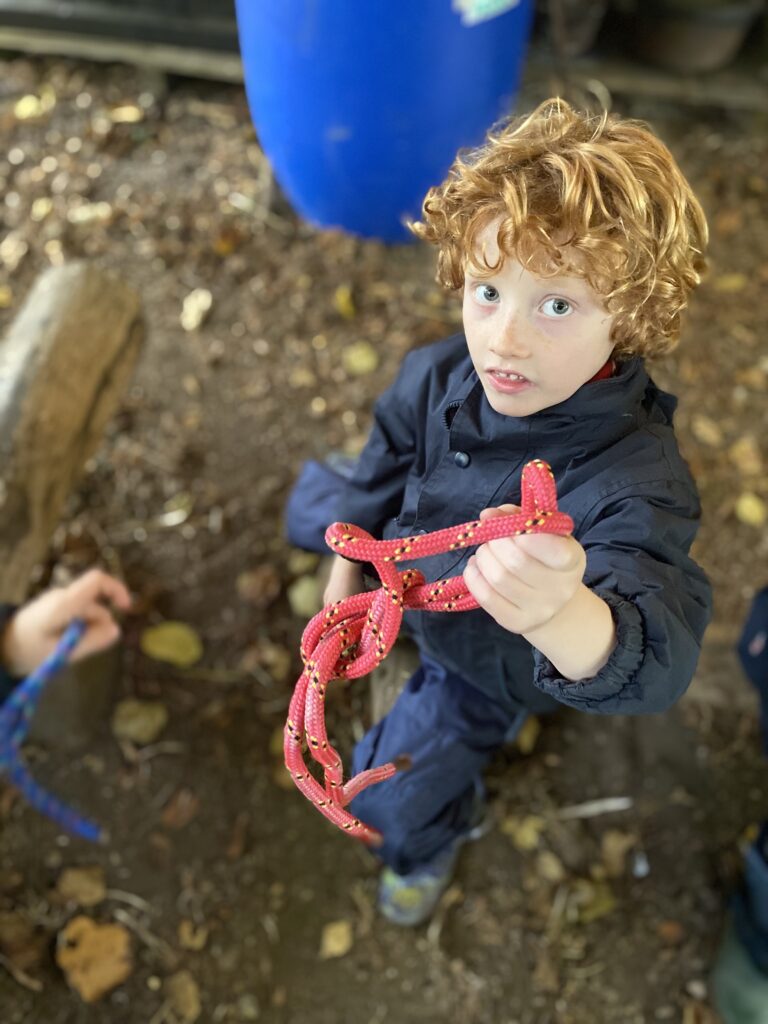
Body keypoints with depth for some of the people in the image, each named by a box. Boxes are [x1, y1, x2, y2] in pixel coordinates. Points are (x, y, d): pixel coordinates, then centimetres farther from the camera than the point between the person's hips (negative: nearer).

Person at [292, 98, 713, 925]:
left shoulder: (633, 478, -45)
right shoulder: (439, 377, -28)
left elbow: (647, 664, -58)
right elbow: (386, 467, -7)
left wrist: (562, 615, -81)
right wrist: (347, 569, 6)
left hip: (491, 663, -4)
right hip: (416, 588, 5)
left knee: (391, 796, 13)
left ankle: (431, 839, 54)